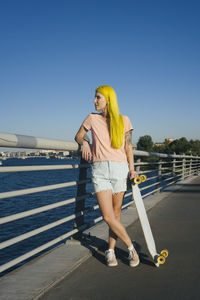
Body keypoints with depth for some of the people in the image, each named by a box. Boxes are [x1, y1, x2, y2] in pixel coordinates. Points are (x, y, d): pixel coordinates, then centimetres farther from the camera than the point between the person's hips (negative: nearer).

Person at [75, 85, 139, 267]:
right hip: (100, 170, 0)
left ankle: (111, 250, 22)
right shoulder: (92, 119, 8)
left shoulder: (123, 120, 6)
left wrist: (132, 169, -2)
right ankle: (131, 247, 9)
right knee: (108, 216, -9)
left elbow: (128, 147, 8)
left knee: (116, 213, 5)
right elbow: (78, 136, 21)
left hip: (120, 169, 0)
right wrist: (84, 143, -1)